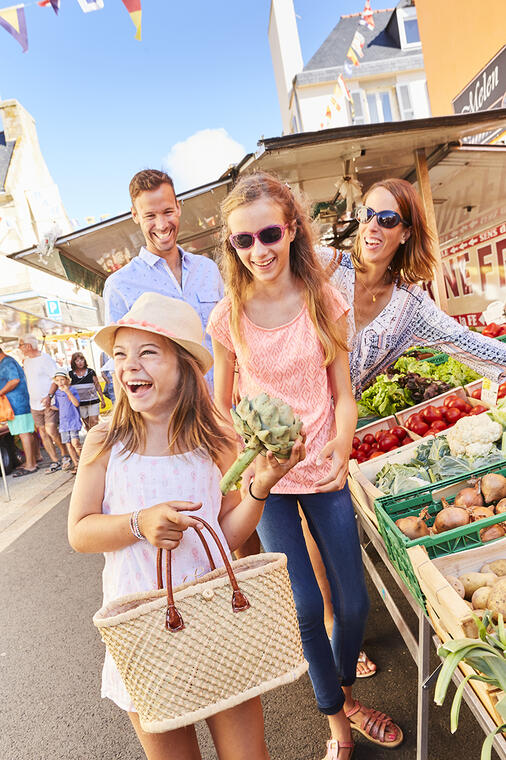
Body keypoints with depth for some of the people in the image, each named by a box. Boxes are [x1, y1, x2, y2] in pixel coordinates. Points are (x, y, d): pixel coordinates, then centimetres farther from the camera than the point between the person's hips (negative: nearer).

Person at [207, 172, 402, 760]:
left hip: (323, 470, 2)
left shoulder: (324, 302, -4)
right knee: (306, 608, 3)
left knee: (353, 602, 11)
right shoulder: (228, 318, -6)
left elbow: (343, 393, -2)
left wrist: (341, 445, -20)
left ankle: (345, 691, 44)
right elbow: (221, 405, 3)